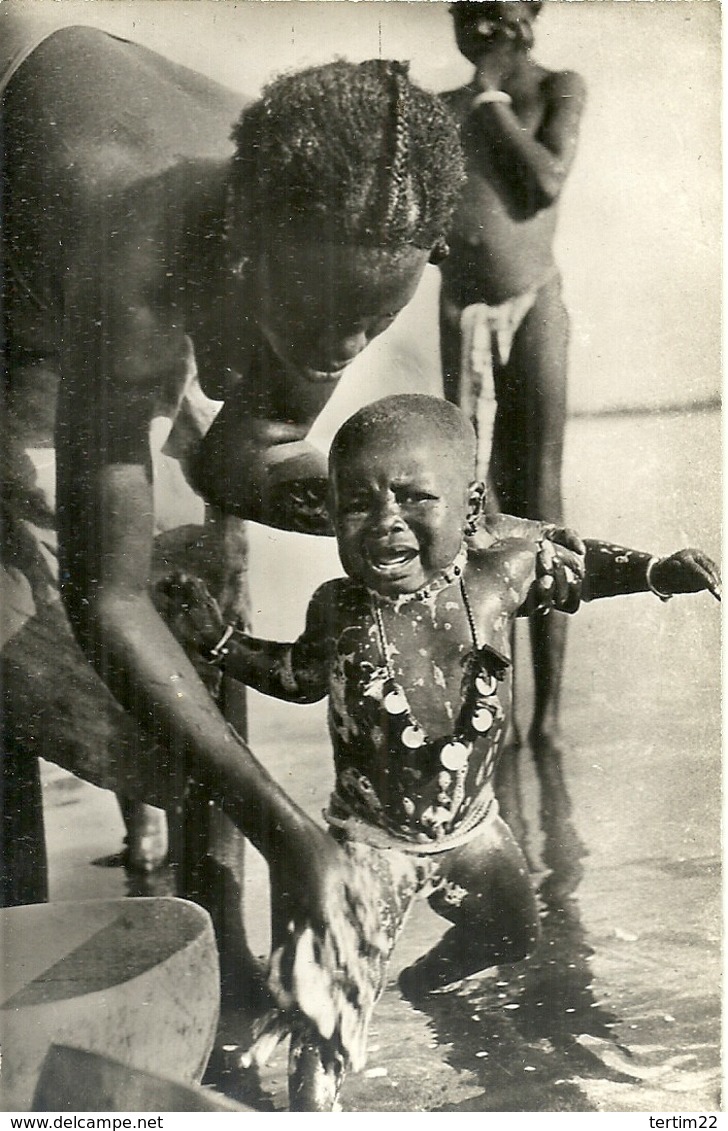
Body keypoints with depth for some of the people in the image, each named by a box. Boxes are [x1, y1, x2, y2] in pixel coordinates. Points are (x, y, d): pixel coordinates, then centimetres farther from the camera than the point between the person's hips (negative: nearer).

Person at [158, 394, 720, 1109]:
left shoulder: (495, 577, -20)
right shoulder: (337, 610, -20)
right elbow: (300, 676, 2)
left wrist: (659, 571, -7)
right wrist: (215, 639, -7)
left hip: (471, 828, 4)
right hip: (370, 841, -3)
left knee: (510, 937, 30)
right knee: (334, 1007, -9)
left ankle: (428, 976, 62)